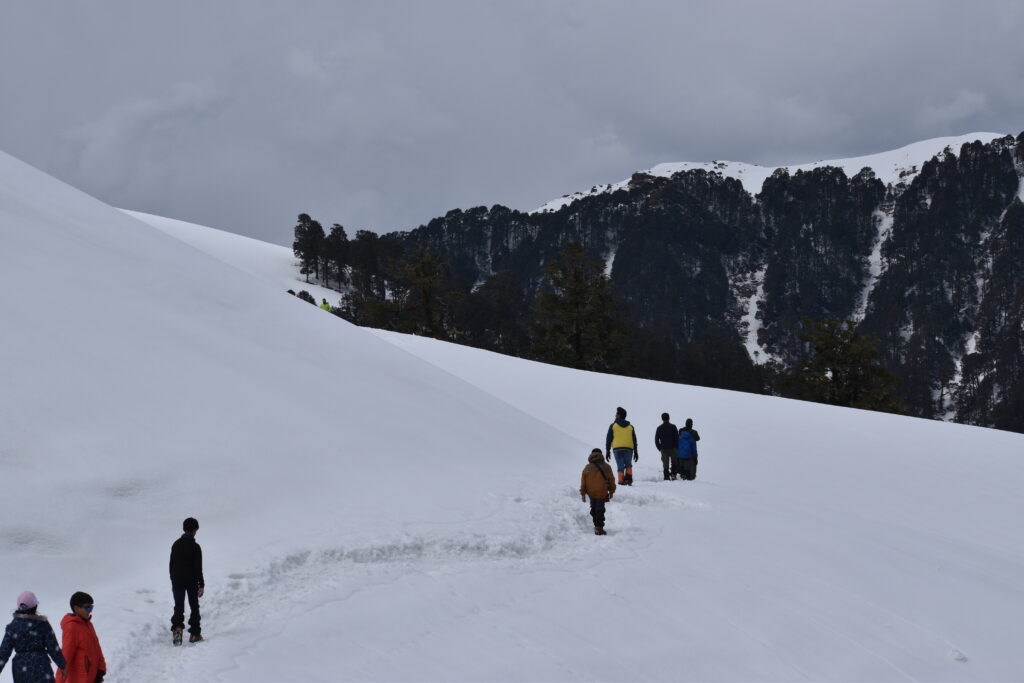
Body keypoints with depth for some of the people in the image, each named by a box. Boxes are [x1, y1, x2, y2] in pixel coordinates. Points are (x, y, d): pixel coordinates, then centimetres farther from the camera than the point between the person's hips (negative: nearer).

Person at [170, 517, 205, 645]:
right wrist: (201, 585, -9)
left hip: (177, 580, 3)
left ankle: (177, 627, -22)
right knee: (194, 607, 10)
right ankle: (194, 634, 11)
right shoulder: (195, 547, -13)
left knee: (178, 606, 4)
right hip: (192, 581, -3)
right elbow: (198, 568, -13)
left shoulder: (176, 545, 2)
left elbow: (171, 564, 9)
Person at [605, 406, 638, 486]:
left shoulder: (613, 426, 6)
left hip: (617, 449, -2)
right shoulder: (630, 427, 15)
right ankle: (628, 479, -1)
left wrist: (607, 451, 6)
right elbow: (634, 440, 13)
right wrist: (635, 452, 16)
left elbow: (608, 439, 3)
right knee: (628, 465, 17)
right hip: (629, 449, 2)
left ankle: (621, 481, -9)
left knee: (620, 466, 2)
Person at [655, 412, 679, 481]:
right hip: (672, 448, -1)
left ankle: (666, 477, -3)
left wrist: (659, 448, 13)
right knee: (674, 462, 13)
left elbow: (656, 439, 5)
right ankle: (673, 474, -3)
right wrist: (677, 448, 4)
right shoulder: (673, 427, -3)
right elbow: (677, 438, -4)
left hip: (664, 449, 1)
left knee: (665, 464, 3)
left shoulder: (659, 428, 4)